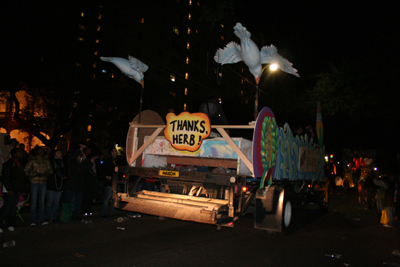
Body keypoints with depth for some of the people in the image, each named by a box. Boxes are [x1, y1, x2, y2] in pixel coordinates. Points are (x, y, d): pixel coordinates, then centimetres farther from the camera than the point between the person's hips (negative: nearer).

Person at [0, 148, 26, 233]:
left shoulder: (20, 165, 16)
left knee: (13, 207, 8)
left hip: (17, 190, 7)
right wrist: (9, 189, -16)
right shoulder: (8, 164, -7)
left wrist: (22, 188, 12)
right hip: (9, 190, -7)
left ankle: (10, 224, 14)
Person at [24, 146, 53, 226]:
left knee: (42, 202, 7)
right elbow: (26, 171, -3)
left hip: (43, 183, 3)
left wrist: (46, 173, -9)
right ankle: (33, 221, 6)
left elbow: (50, 170, 12)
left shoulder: (46, 160, 10)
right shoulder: (32, 160, 0)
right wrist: (36, 174, -13)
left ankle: (41, 220, 13)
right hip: (34, 182, -3)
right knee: (34, 201, -1)